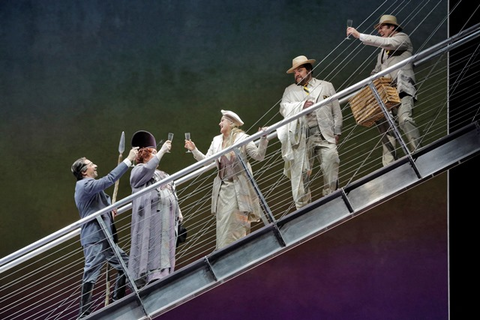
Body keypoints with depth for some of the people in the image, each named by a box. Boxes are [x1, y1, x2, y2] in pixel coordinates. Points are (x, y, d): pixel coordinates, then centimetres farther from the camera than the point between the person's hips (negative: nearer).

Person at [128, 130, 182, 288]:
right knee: (149, 246, -14)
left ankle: (161, 276, -7)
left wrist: (178, 212, 14)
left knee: (165, 248, -3)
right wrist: (162, 151, -13)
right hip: (150, 217, -7)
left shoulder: (163, 175, 29)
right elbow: (147, 169, -15)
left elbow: (172, 195, 26)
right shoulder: (138, 170, 8)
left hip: (166, 218, 7)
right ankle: (143, 279, -19)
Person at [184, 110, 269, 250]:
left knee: (238, 222, -6)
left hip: (238, 188, -5)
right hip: (223, 188, 5)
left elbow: (258, 156, -7)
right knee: (223, 222, 4)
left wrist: (263, 139, -19)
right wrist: (194, 150, 5)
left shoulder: (243, 138, -4)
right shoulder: (216, 141, 12)